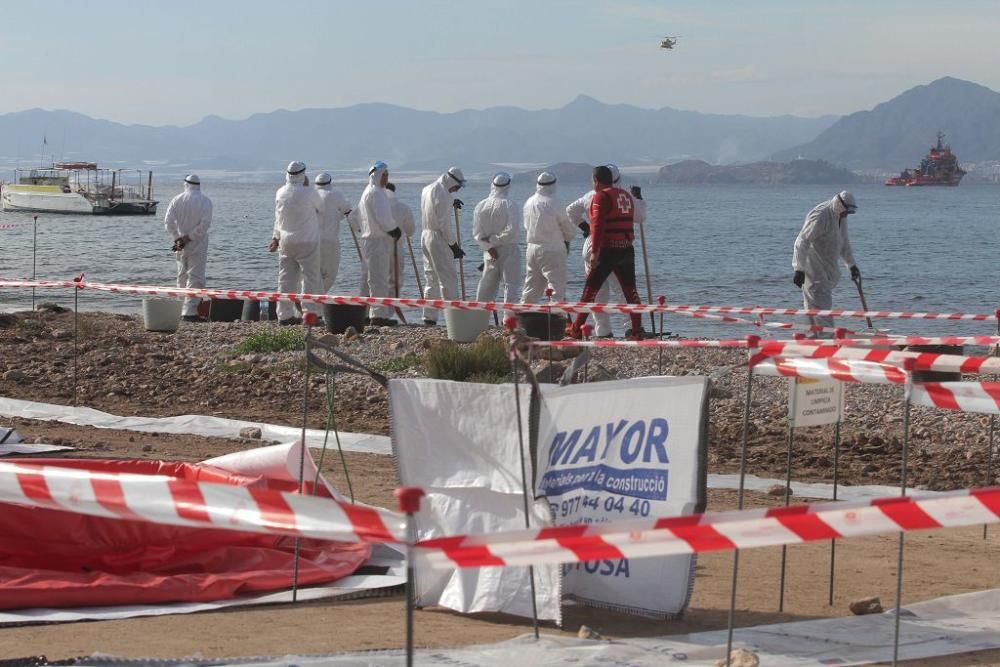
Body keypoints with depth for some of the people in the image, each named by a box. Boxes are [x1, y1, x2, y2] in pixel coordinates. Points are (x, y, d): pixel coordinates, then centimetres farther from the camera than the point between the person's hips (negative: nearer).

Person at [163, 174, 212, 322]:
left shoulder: (177, 200, 2)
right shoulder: (205, 201, -6)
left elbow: (168, 221, -6)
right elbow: (205, 223, -16)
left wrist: (176, 238, -7)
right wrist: (189, 237, -13)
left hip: (181, 245, 3)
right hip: (197, 245, -3)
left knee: (182, 277, 16)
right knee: (195, 278, -4)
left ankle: (182, 309, 20)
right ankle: (189, 312, -14)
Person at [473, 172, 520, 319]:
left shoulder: (480, 206, 1)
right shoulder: (509, 205, -13)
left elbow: (477, 232, -2)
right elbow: (511, 230, -19)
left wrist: (489, 246, -7)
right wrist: (493, 239, -11)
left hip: (490, 252, 5)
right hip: (509, 249, -4)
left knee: (487, 284, 14)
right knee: (510, 284, 2)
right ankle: (508, 316, -1)